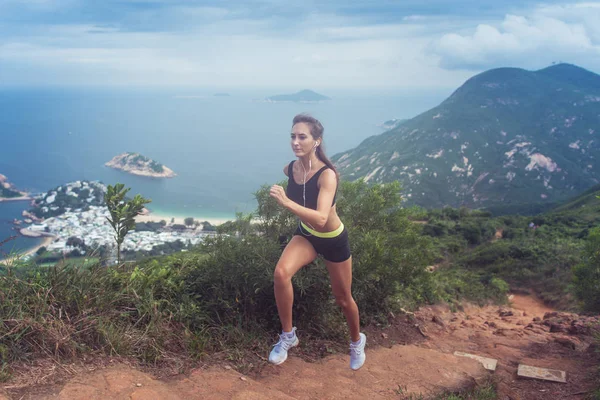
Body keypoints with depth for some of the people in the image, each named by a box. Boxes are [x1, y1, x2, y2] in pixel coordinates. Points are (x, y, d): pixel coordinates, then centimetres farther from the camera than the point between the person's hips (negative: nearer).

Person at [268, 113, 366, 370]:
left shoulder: (327, 175, -31)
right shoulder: (289, 169, -13)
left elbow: (321, 219, -44)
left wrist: (287, 202, -51)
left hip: (333, 240, -4)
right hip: (305, 235, 4)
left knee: (342, 297, 12)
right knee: (281, 273, -25)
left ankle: (357, 342, 42)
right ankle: (288, 336, -5)